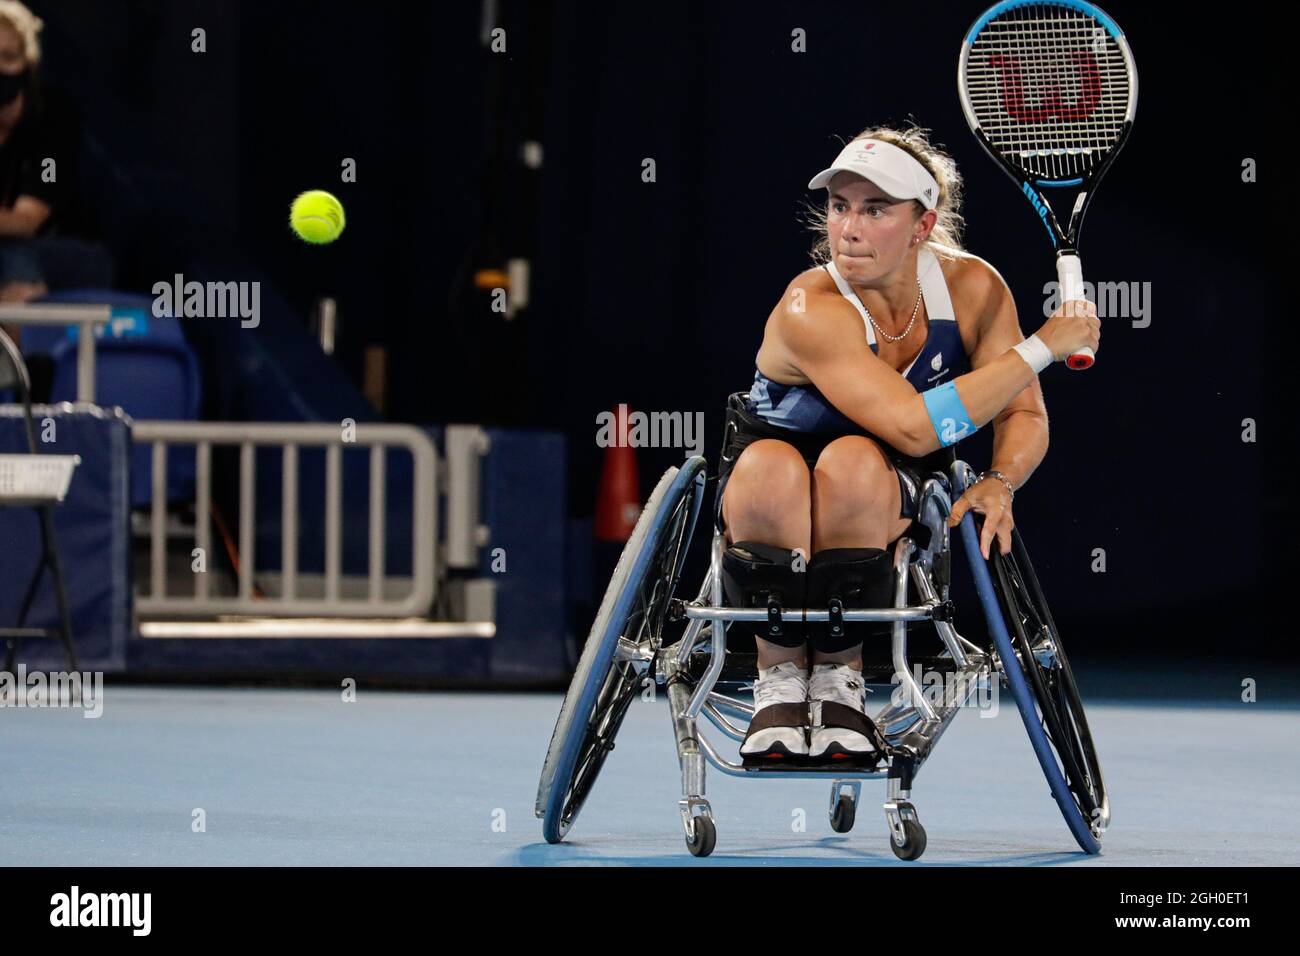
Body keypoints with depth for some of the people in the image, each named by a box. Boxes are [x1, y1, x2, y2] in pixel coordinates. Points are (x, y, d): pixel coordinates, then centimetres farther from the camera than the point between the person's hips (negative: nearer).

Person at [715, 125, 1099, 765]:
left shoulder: (973, 288, -11)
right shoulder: (810, 310, -26)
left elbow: (1024, 414, -2)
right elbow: (915, 425, -35)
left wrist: (999, 483, -26)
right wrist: (1044, 346, -30)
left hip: (893, 507, 3)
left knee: (854, 464, -36)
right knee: (771, 467, -40)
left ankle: (838, 678, -17)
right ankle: (778, 680, -19)